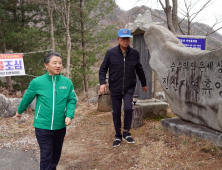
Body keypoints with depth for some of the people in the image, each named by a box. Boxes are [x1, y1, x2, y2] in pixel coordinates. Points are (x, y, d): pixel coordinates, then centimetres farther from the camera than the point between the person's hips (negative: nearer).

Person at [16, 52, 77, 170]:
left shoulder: (67, 82, -6)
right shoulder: (37, 82, -11)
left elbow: (72, 100, 0)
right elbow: (27, 99, 4)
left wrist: (69, 115, -15)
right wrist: (19, 111, 19)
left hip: (60, 126, 3)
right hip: (43, 126, -2)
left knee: (56, 154, 20)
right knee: (46, 156, 3)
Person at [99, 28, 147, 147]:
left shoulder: (134, 54, 2)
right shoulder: (111, 53, -4)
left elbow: (139, 70, 15)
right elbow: (103, 69, 2)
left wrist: (144, 84, 23)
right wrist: (102, 83, -13)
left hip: (129, 88, 0)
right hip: (115, 88, 0)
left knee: (128, 108, -17)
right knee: (116, 113, 6)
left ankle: (126, 132, 5)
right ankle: (118, 136, 24)